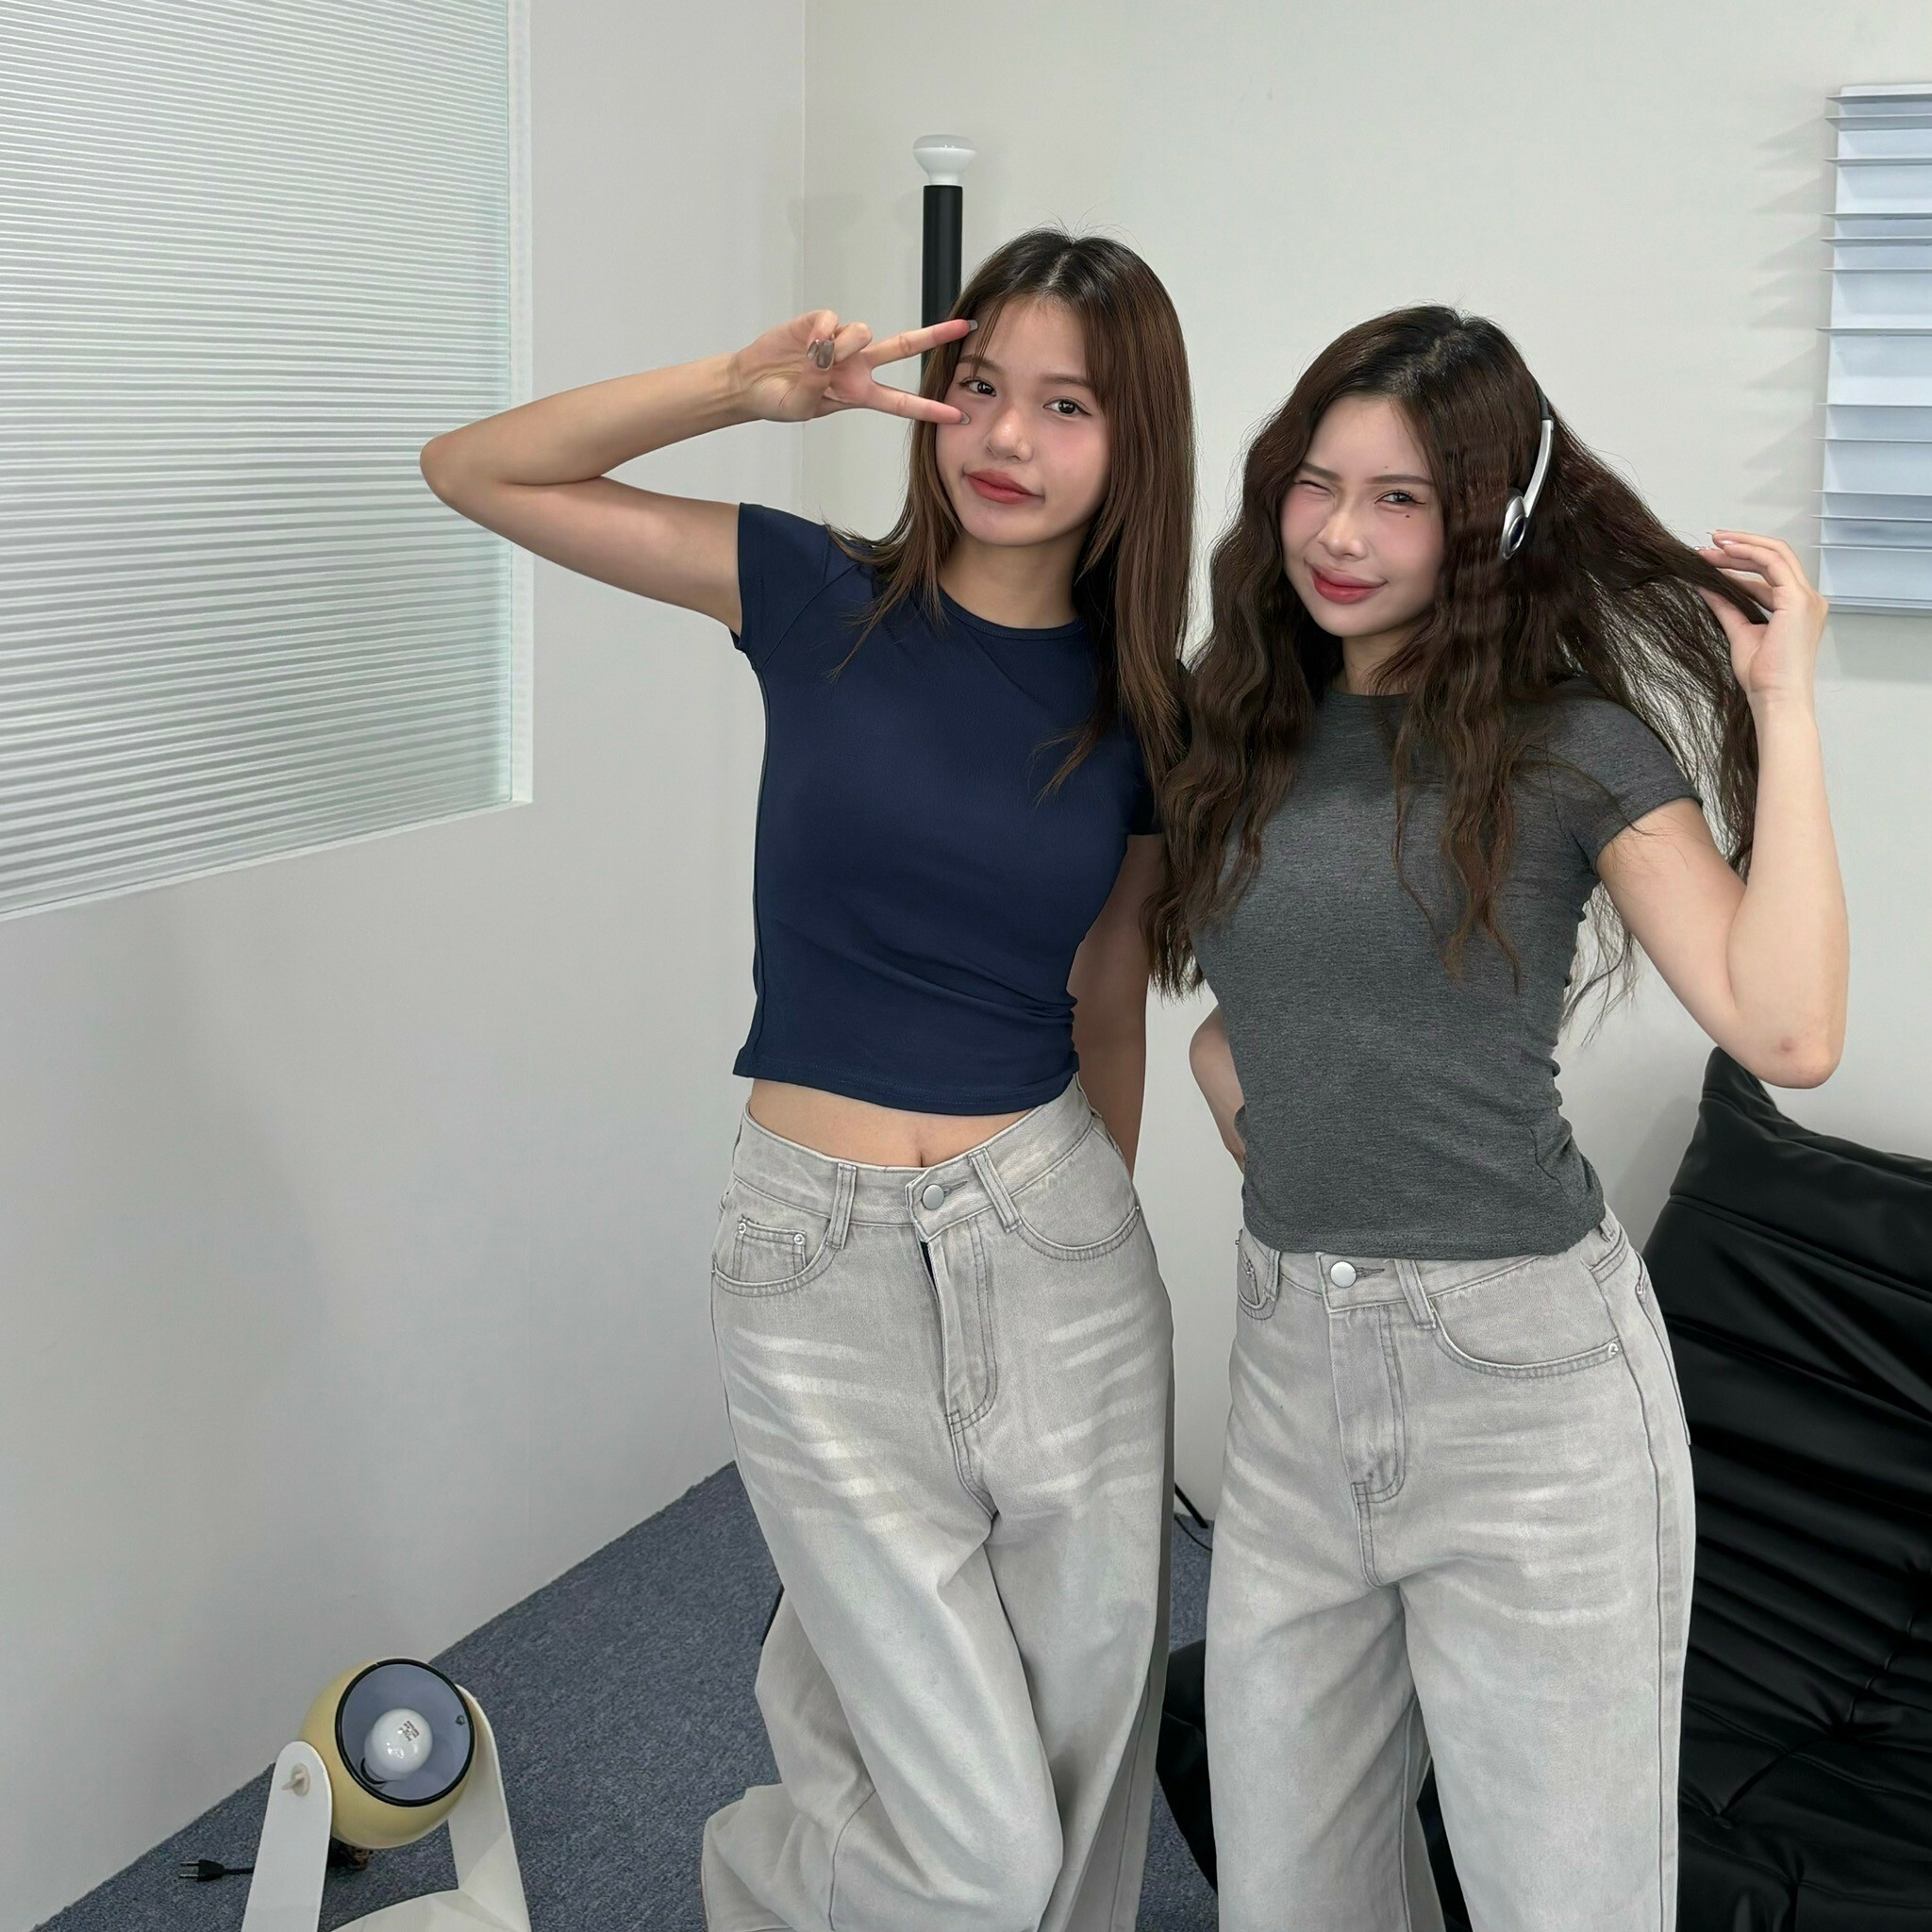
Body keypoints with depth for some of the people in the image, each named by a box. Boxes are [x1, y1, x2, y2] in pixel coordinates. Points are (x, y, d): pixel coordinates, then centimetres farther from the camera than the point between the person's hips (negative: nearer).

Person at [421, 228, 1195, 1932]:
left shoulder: (1142, 705, 4)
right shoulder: (825, 601, -2)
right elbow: (474, 470, -3)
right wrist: (748, 387, -14)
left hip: (1055, 1246, 3)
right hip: (822, 1263, -3)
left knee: (1090, 1757, 11)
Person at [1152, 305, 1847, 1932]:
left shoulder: (1575, 746, -6)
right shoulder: (1247, 736, 8)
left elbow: (1787, 1032, -20)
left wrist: (1783, 703, -16)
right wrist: (1284, 1150, 6)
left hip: (1525, 1370, -5)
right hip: (1293, 1362, 5)